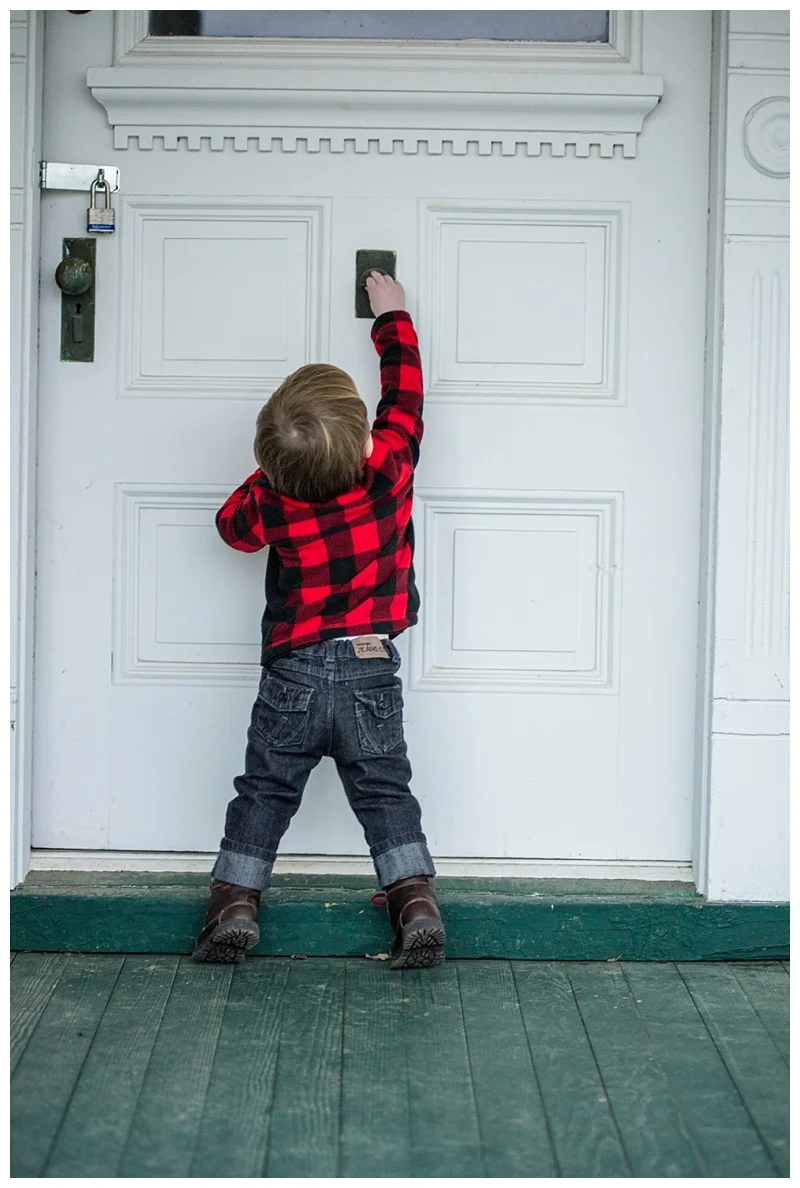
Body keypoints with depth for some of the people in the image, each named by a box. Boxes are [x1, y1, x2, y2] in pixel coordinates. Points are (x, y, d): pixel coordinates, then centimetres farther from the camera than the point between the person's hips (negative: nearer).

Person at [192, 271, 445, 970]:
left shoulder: (270, 503, -11)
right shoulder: (390, 469, -12)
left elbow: (232, 523, 12)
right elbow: (404, 393, 4)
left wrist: (277, 470, 15)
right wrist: (392, 316, 17)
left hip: (293, 675, 0)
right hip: (373, 672, 1)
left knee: (265, 792, 11)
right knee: (386, 793, 8)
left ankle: (234, 905, 8)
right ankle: (417, 905, -1)